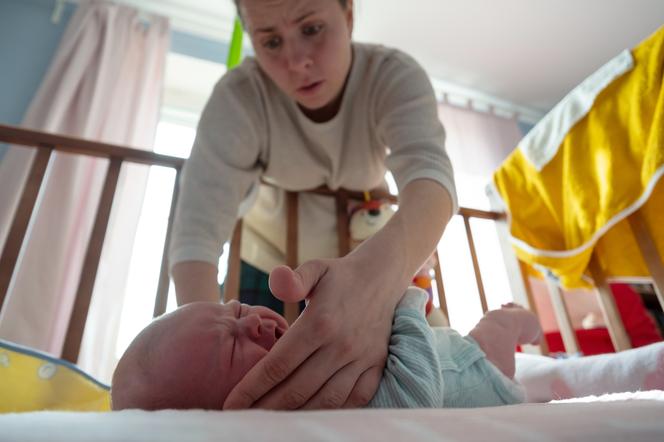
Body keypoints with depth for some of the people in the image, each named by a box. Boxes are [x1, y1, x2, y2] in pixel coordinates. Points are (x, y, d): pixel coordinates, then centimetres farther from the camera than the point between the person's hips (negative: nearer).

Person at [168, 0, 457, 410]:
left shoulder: (395, 75, -23)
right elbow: (197, 226, -34)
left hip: (370, 259, 0)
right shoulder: (238, 96, -25)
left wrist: (378, 273, -63)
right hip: (270, 263, 1)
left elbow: (428, 169, -41)